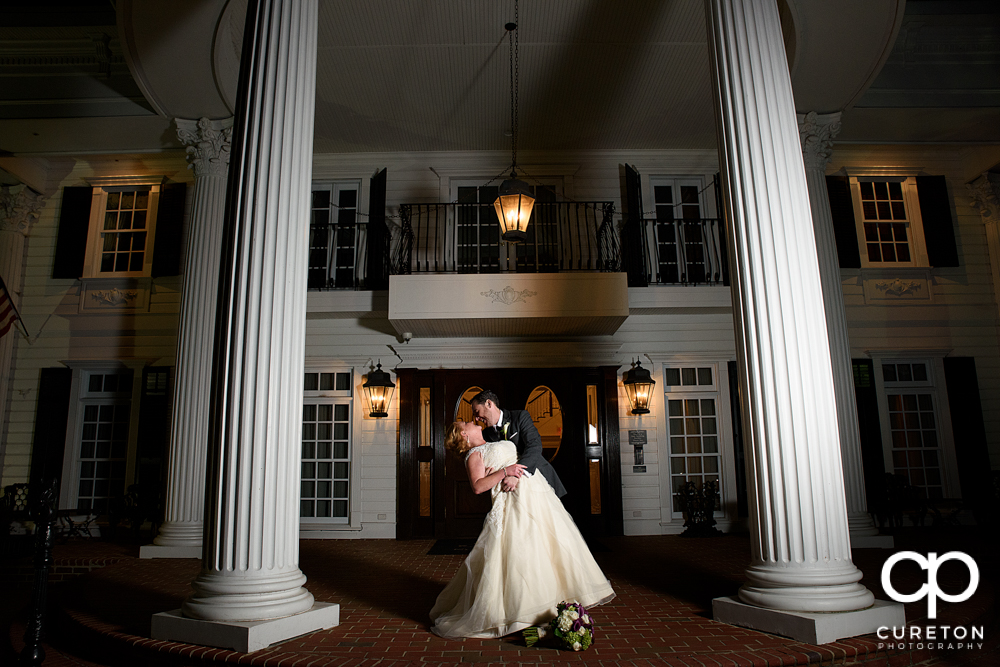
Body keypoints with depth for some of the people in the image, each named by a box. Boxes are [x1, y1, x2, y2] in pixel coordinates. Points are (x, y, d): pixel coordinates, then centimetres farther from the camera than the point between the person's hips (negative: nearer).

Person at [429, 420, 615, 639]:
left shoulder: (495, 443, 27)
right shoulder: (474, 455, 2)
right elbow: (478, 486, -13)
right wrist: (504, 472, -18)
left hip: (538, 492, 8)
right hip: (516, 498, -8)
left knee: (553, 544, 7)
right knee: (516, 552, -10)